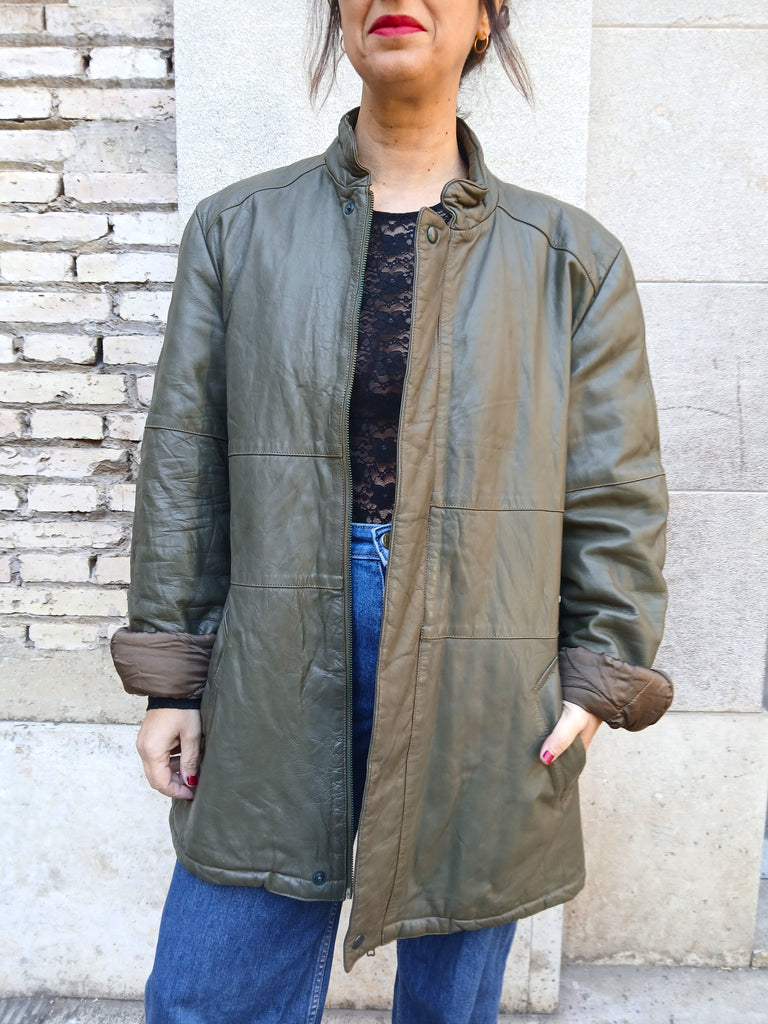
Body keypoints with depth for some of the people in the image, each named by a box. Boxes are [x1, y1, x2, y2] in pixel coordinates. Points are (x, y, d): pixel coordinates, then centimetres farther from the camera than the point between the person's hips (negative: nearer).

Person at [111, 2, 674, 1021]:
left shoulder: (570, 258, 2)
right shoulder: (238, 231, 4)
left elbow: (615, 495, 5)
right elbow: (184, 466, 4)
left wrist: (602, 677, -1)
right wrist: (170, 674, 3)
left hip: (483, 695, 0)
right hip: (278, 680, 1)